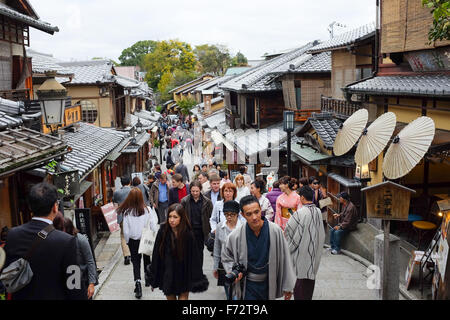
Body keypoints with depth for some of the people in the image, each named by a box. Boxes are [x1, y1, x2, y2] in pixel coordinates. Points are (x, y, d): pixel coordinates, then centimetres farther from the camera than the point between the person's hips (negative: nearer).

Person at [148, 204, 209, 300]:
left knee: (183, 296, 1)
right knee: (170, 296, 12)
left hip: (184, 277, -2)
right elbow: (156, 256, -3)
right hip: (167, 277, 2)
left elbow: (195, 258, -8)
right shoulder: (163, 232, -9)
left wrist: (196, 280, -7)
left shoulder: (188, 234, -13)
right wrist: (153, 279, 0)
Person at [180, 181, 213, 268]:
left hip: (201, 230, 1)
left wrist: (210, 229, -4)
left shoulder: (207, 202, -2)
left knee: (200, 251, 11)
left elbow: (211, 216, 1)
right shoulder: (185, 201, -2)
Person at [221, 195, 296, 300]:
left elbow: (285, 259, -6)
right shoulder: (235, 236, -14)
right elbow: (227, 258, 6)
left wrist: (287, 287, 0)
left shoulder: (275, 231, -15)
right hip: (248, 285, -1)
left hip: (269, 283, 1)